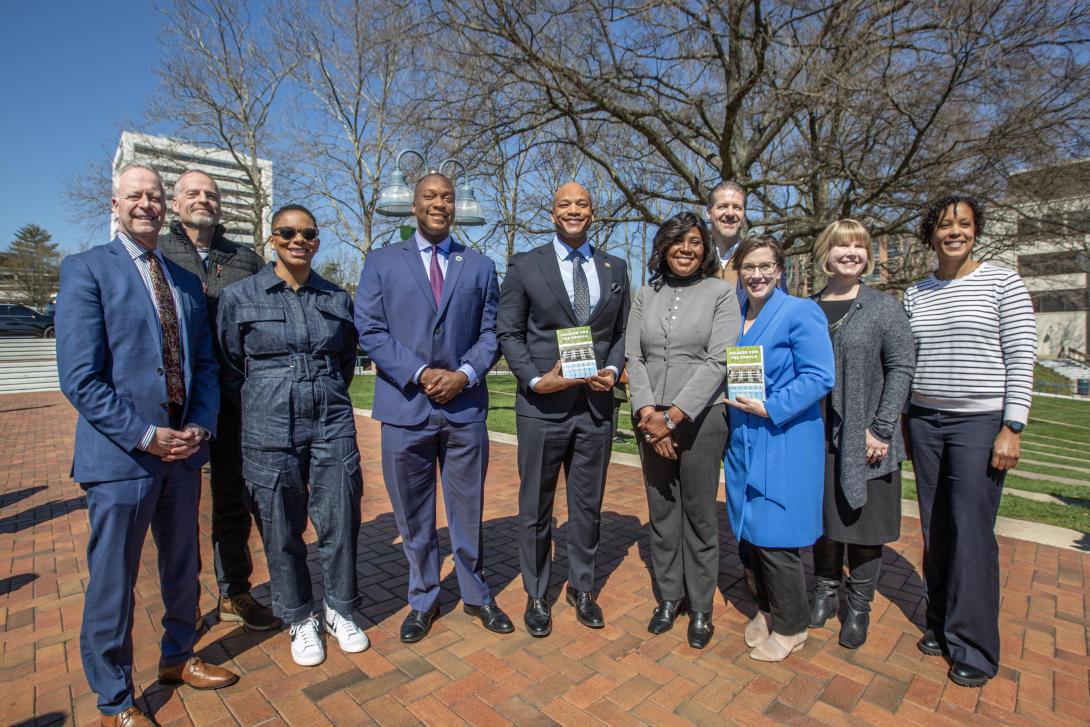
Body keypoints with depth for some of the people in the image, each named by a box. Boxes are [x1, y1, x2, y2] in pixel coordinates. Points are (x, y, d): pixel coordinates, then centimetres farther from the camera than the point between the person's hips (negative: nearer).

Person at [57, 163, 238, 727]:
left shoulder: (187, 281, 11)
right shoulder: (86, 269, -6)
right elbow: (80, 378, -14)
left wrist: (201, 427, -4)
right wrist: (146, 437, -18)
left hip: (183, 449, 6)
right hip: (120, 454, -5)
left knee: (182, 568, 20)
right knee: (112, 583, 8)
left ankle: (177, 658, 41)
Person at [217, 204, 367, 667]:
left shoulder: (338, 298, 6)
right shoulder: (239, 296, 0)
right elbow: (229, 368, 7)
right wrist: (262, 409, 9)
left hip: (333, 426, 2)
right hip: (270, 431, -1)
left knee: (340, 523, 7)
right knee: (281, 532, 9)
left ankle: (340, 611, 30)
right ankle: (300, 619, 31)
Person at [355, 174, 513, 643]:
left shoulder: (481, 266, 10)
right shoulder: (382, 262, 6)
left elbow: (491, 333, 6)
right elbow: (370, 330, -2)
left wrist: (465, 374, -11)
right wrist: (420, 374, -13)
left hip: (465, 407, 1)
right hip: (406, 407, 0)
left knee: (468, 511, 12)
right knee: (414, 516, 12)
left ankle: (476, 595, 32)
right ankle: (422, 600, 32)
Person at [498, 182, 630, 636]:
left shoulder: (616, 269, 10)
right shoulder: (525, 266, 1)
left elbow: (622, 332, 13)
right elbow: (509, 332, -1)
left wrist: (613, 369, -5)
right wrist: (536, 380, -14)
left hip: (596, 405, 3)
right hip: (542, 406, -2)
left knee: (588, 506, 15)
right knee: (535, 508, 10)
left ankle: (582, 589, 35)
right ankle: (536, 595, 30)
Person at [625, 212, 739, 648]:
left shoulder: (721, 293, -1)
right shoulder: (644, 297, 9)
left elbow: (718, 362, -9)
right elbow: (633, 358, 4)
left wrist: (674, 415, -14)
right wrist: (648, 413, -9)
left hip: (700, 417, -3)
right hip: (650, 419, 3)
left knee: (699, 514, 6)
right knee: (661, 511, 12)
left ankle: (701, 608, 24)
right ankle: (668, 597, 30)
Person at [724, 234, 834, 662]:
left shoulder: (801, 312, -8)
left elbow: (819, 378, -15)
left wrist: (770, 408, -20)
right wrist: (729, 396, 5)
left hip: (784, 442, -6)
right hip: (744, 442, 7)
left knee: (775, 537, 1)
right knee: (753, 531, 15)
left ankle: (790, 627, 23)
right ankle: (767, 610, 36)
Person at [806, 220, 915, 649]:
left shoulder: (884, 308, -1)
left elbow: (902, 367, -6)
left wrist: (881, 429, -12)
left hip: (866, 440, -2)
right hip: (818, 436, 2)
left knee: (863, 521, 8)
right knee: (823, 517, 13)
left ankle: (859, 605, 27)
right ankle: (825, 591, 32)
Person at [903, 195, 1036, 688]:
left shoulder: (1002, 284, -2)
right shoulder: (914, 295, 9)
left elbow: (1021, 360, -6)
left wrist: (1012, 429, -12)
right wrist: (905, 423, 9)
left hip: (980, 423, -4)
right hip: (925, 422, 4)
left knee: (972, 532, -2)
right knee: (935, 529, 10)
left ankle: (974, 647, 13)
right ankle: (940, 623, 25)